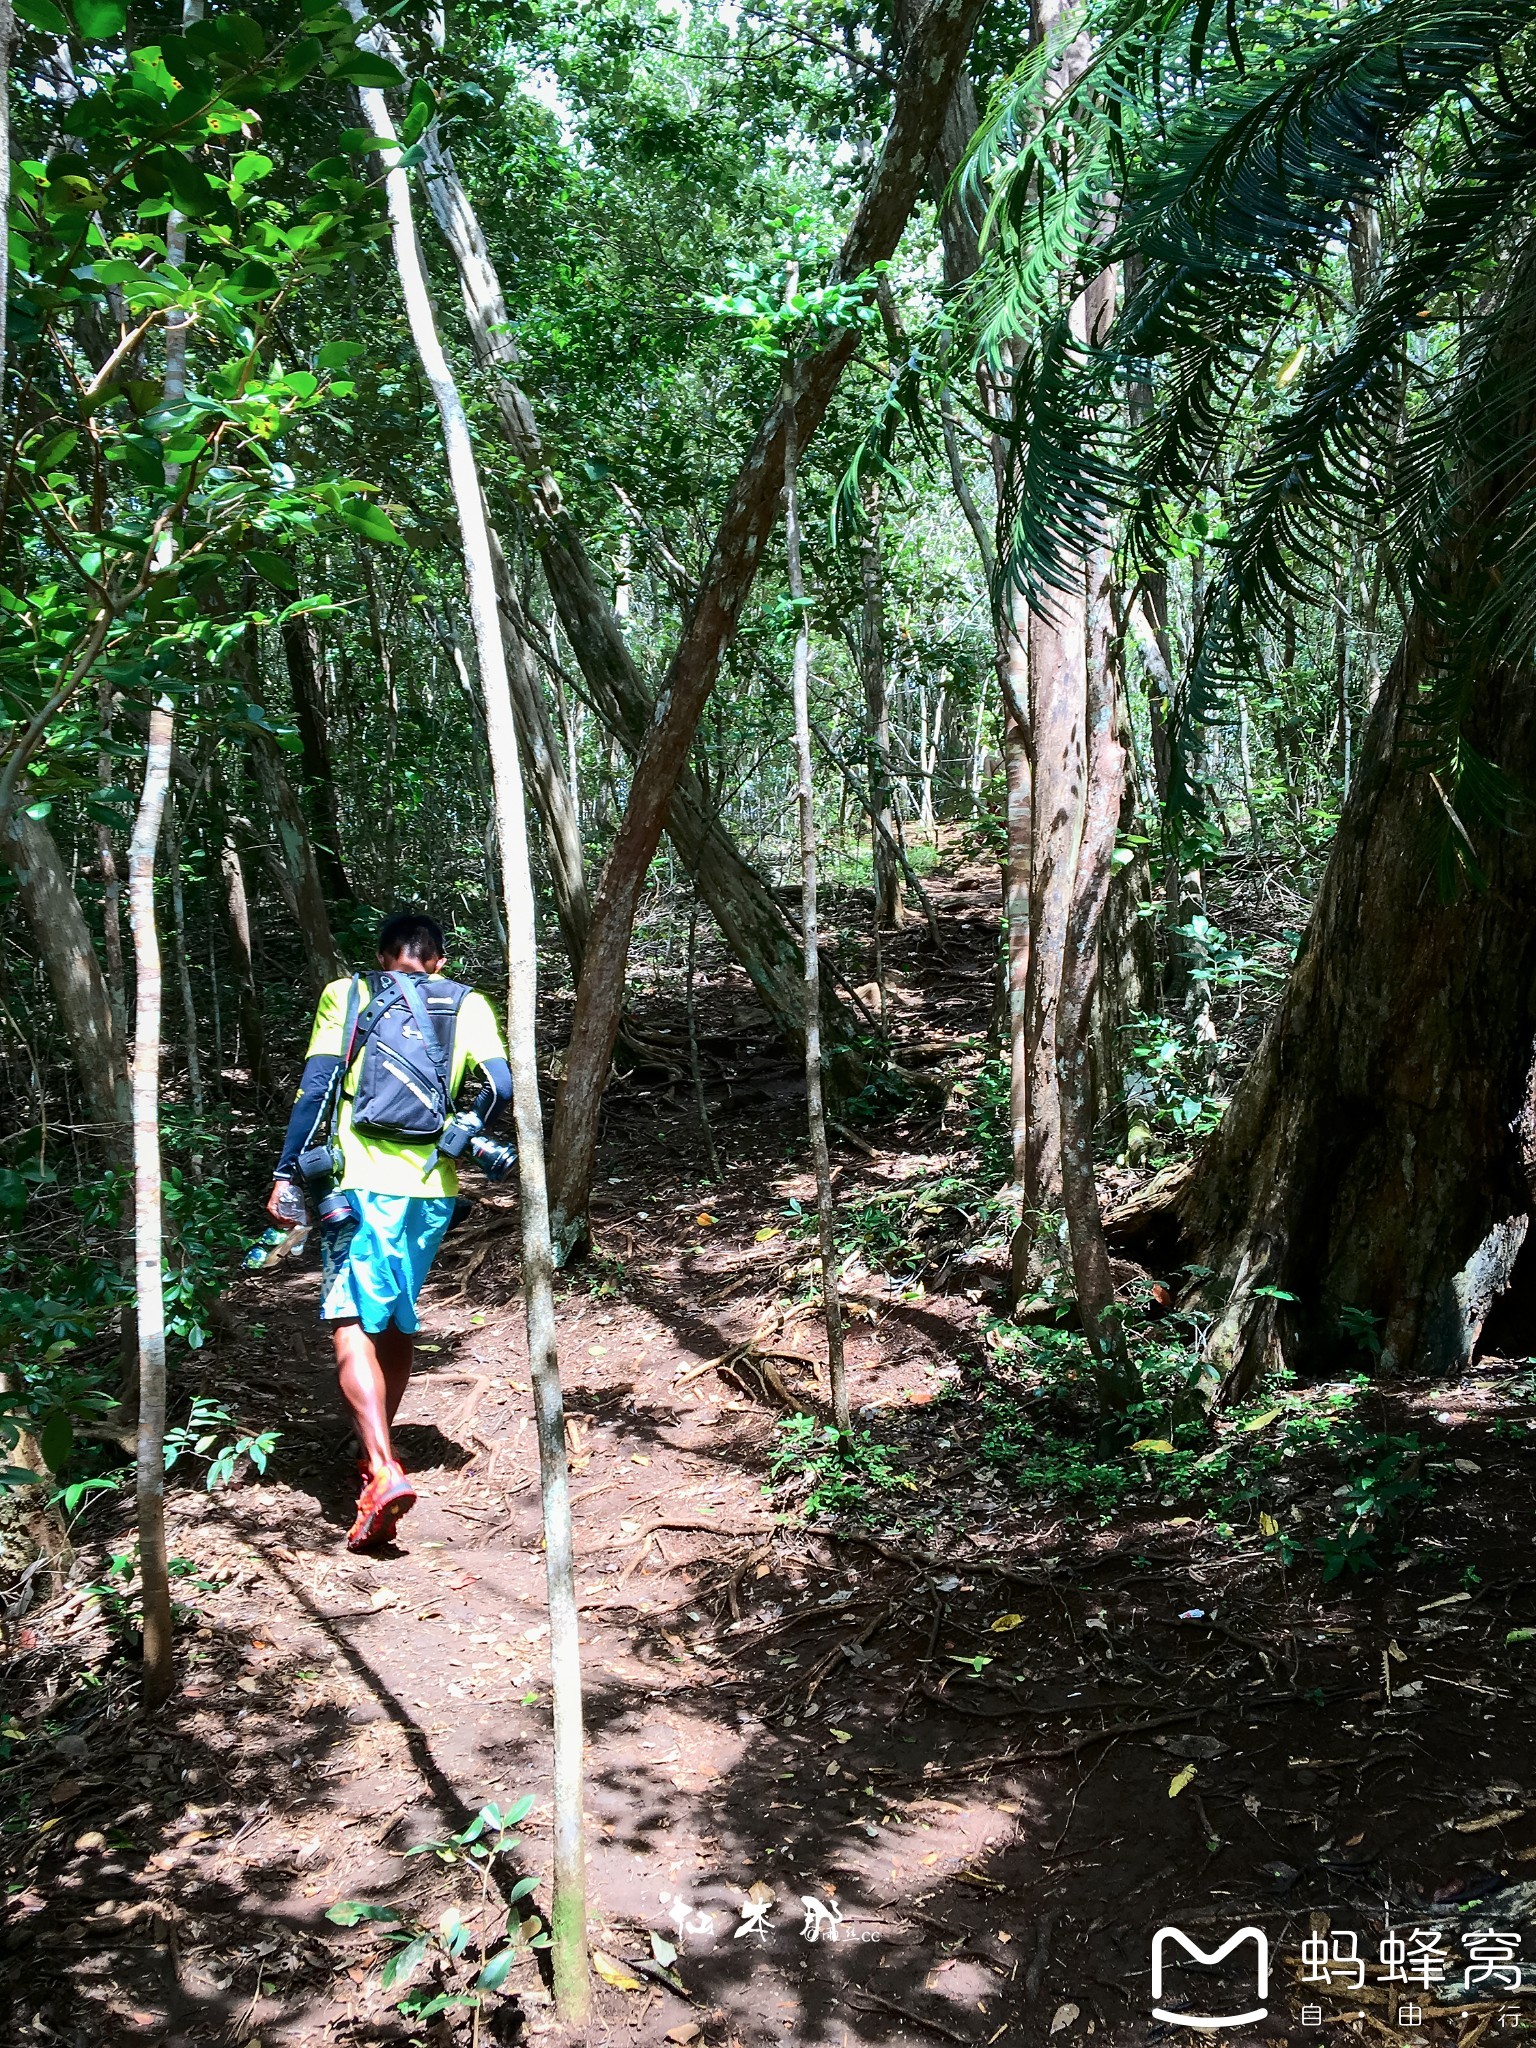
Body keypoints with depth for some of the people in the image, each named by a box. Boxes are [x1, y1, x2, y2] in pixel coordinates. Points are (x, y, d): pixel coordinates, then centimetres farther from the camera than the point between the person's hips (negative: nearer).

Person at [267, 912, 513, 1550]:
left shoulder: (345, 995, 7)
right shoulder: (468, 1005, 11)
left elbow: (317, 1087, -2)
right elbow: (500, 1087, -1)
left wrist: (287, 1173, 0)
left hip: (361, 1181, -3)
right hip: (432, 1187, 3)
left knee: (353, 1324, -7)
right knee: (399, 1323, 20)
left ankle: (383, 1471, -23)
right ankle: (378, 1446, 35)